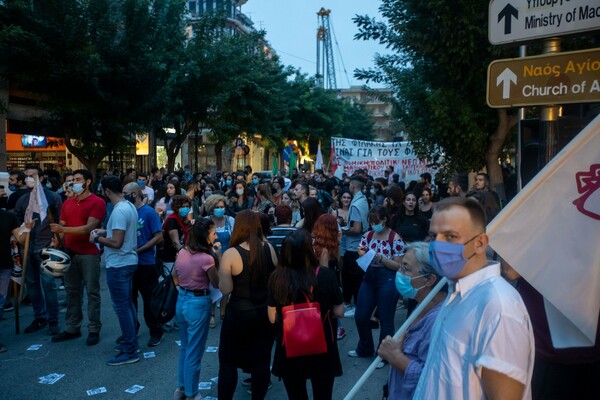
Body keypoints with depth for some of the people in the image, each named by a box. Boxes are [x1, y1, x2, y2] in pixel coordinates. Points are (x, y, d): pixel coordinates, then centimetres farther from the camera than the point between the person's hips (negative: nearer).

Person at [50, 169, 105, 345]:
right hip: (70, 253, 6)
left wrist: (63, 229, -22)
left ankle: (94, 329, 10)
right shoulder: (67, 203, 13)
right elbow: (62, 226, 16)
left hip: (89, 254, -6)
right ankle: (72, 328, 23)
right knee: (72, 291, 13)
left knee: (92, 292, 1)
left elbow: (89, 228, -16)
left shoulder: (97, 202, -7)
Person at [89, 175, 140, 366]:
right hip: (128, 262, 10)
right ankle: (131, 342, 29)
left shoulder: (119, 211, -21)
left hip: (119, 265, -10)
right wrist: (106, 232, 16)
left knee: (122, 307, -3)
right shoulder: (129, 206, 9)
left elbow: (117, 242, -25)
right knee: (128, 304, 18)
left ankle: (130, 352, 3)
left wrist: (97, 239, -11)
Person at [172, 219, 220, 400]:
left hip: (182, 301, 8)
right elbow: (216, 284, -10)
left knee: (185, 347, 25)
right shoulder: (207, 258, -22)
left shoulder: (183, 252, 0)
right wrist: (217, 259, -6)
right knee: (194, 352, 8)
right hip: (198, 304, -8)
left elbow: (174, 275, 14)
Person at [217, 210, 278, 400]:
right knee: (262, 360, 14)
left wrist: (221, 266, -2)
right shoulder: (269, 249, -5)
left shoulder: (230, 254, -17)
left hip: (239, 313, -3)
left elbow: (225, 289, -14)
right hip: (265, 312, 3)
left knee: (228, 361, 15)